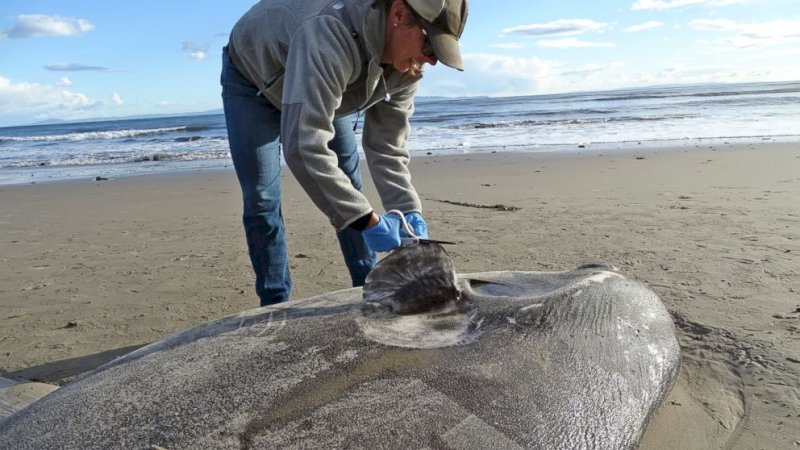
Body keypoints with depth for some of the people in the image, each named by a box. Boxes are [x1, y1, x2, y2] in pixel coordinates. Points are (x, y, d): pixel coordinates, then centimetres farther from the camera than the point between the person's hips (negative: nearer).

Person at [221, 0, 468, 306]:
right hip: (251, 80, -5)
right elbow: (303, 146, -52)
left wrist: (409, 212, -30)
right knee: (261, 200, -12)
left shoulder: (406, 66, -22)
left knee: (350, 188, 1)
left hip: (321, 88, 6)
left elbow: (387, 147, -16)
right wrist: (368, 221, -48)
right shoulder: (328, 36, -47)